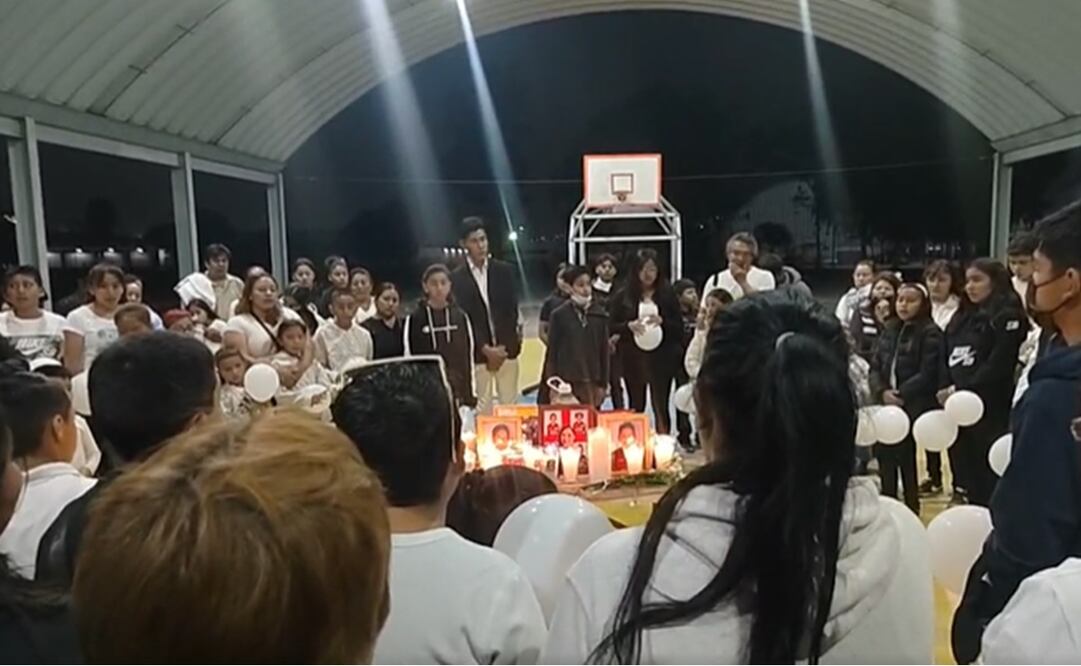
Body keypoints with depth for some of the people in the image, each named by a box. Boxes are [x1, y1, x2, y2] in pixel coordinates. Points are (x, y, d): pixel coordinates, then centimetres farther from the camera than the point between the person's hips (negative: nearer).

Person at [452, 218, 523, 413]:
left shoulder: (505, 271, 3)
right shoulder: (457, 278, -2)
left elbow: (511, 310, 1)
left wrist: (502, 347, -6)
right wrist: (485, 348, -13)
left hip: (506, 349, 2)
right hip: (478, 353, -2)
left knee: (509, 404, 6)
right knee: (484, 407, 2)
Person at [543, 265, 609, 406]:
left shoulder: (600, 315, 5)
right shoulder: (560, 315, 0)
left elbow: (604, 352, 7)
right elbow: (551, 352, 2)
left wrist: (603, 384, 5)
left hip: (592, 383, 2)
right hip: (566, 382, -2)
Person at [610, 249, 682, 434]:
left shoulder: (667, 295, 3)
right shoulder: (623, 296, 3)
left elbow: (680, 329, 2)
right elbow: (612, 327, 3)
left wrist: (662, 321, -17)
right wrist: (629, 325, -16)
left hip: (661, 358, -1)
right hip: (633, 358, 1)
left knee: (660, 406, -1)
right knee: (636, 406, 9)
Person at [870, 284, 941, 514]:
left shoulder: (930, 333, -5)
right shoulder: (889, 330, 13)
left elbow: (927, 374, -13)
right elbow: (876, 367, 9)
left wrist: (901, 395, -16)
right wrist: (882, 392, -9)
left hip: (913, 408, -5)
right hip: (885, 406, 5)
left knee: (906, 463, -3)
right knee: (885, 461, 5)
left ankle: (912, 513, 11)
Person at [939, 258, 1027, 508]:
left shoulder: (1007, 316, -6)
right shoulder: (962, 317, 16)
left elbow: (999, 366, -15)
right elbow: (947, 361, 14)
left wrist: (961, 391, -16)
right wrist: (944, 391, 0)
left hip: (990, 410, -7)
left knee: (989, 483, 0)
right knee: (964, 476, 12)